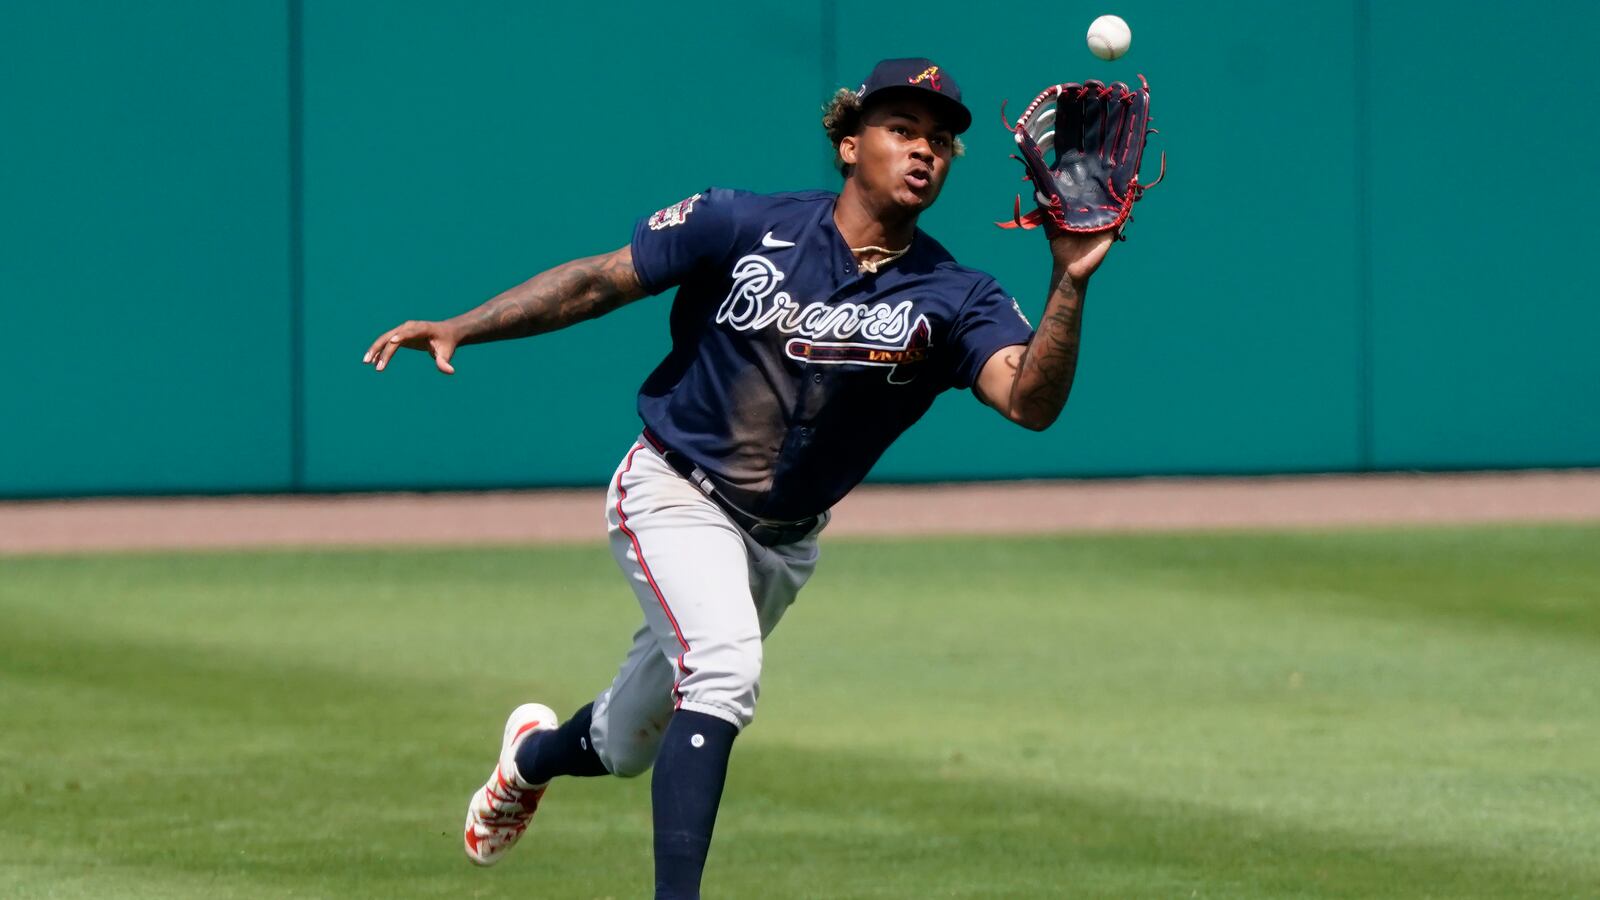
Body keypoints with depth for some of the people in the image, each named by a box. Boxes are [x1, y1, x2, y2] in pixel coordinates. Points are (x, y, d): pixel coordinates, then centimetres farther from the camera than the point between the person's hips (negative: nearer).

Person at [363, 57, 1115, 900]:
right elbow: (601, 279, -7)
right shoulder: (743, 227, -14)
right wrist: (460, 328, -15)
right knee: (726, 669, -31)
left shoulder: (953, 300, -11)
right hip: (674, 494, -4)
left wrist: (1069, 285, -42)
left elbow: (1031, 401, -27)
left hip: (783, 541, 4)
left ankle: (534, 752, 52)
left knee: (627, 748, 16)